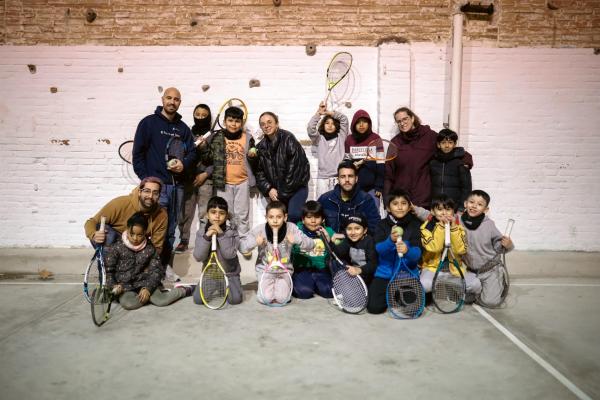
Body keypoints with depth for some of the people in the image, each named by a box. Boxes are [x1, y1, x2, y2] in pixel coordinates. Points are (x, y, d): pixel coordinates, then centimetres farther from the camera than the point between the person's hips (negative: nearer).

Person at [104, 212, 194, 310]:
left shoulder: (150, 249, 0)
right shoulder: (116, 247, -6)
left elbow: (156, 271, 0)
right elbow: (108, 270, -2)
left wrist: (148, 288, -15)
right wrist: (113, 286, -20)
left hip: (143, 282, 1)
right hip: (123, 285, 0)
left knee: (161, 301, -23)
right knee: (128, 303, -33)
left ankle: (184, 290, 2)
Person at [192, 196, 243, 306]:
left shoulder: (232, 233, -7)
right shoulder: (201, 233, -1)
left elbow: (229, 254, -21)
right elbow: (198, 257, -12)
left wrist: (221, 234, -24)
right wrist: (206, 237, -23)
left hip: (229, 274, -1)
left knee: (235, 299, -22)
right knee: (198, 299, -17)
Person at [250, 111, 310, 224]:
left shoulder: (288, 139, -12)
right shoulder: (261, 147, 7)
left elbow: (296, 167, -17)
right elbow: (258, 171, 8)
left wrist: (284, 192, -15)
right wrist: (268, 189, -9)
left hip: (296, 187, -5)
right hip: (276, 191, 6)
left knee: (293, 215, -24)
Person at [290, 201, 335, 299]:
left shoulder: (328, 231, 3)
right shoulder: (297, 230, -1)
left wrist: (329, 240, -18)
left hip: (322, 270, 2)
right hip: (302, 269, -2)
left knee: (328, 291, -22)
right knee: (304, 291, -26)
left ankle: (314, 285, 10)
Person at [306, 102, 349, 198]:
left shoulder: (340, 137, 12)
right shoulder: (319, 139, 11)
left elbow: (344, 119, 7)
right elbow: (310, 128, -4)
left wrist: (330, 112, 6)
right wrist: (318, 113, -2)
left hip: (338, 177, 0)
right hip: (322, 178, 0)